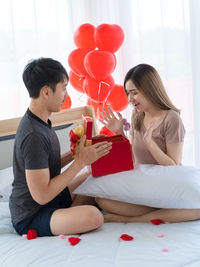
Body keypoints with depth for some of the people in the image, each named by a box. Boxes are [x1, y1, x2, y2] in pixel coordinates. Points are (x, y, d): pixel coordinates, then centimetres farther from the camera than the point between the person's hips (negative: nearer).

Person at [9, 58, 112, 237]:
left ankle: (66, 215, 4)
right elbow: (41, 196, -27)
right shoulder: (34, 136, -27)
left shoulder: (38, 122, 4)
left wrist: (75, 153, -3)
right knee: (93, 216, -33)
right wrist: (80, 161, -21)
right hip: (29, 219, -10)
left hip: (50, 197, 10)